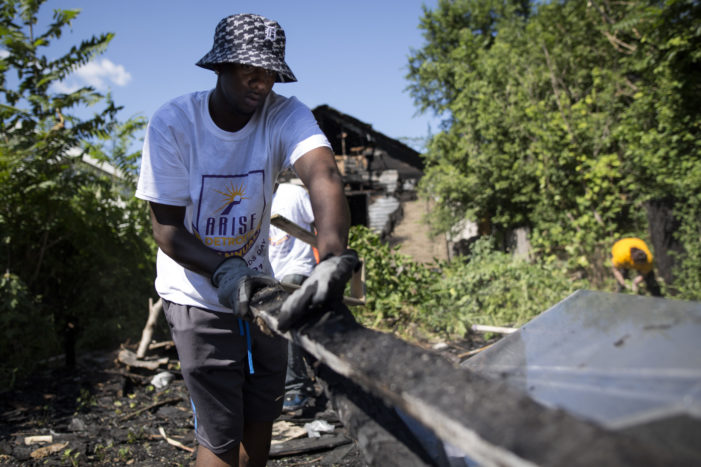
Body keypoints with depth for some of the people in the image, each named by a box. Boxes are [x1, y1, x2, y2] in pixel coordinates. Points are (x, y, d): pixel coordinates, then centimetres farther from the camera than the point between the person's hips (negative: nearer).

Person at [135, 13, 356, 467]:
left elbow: (323, 175, -36)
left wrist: (333, 255, -55)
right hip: (199, 296, -3)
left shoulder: (285, 115, -15)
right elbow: (167, 229, -17)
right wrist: (225, 272, -35)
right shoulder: (173, 123, -18)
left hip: (258, 286, 4)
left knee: (262, 417, 17)